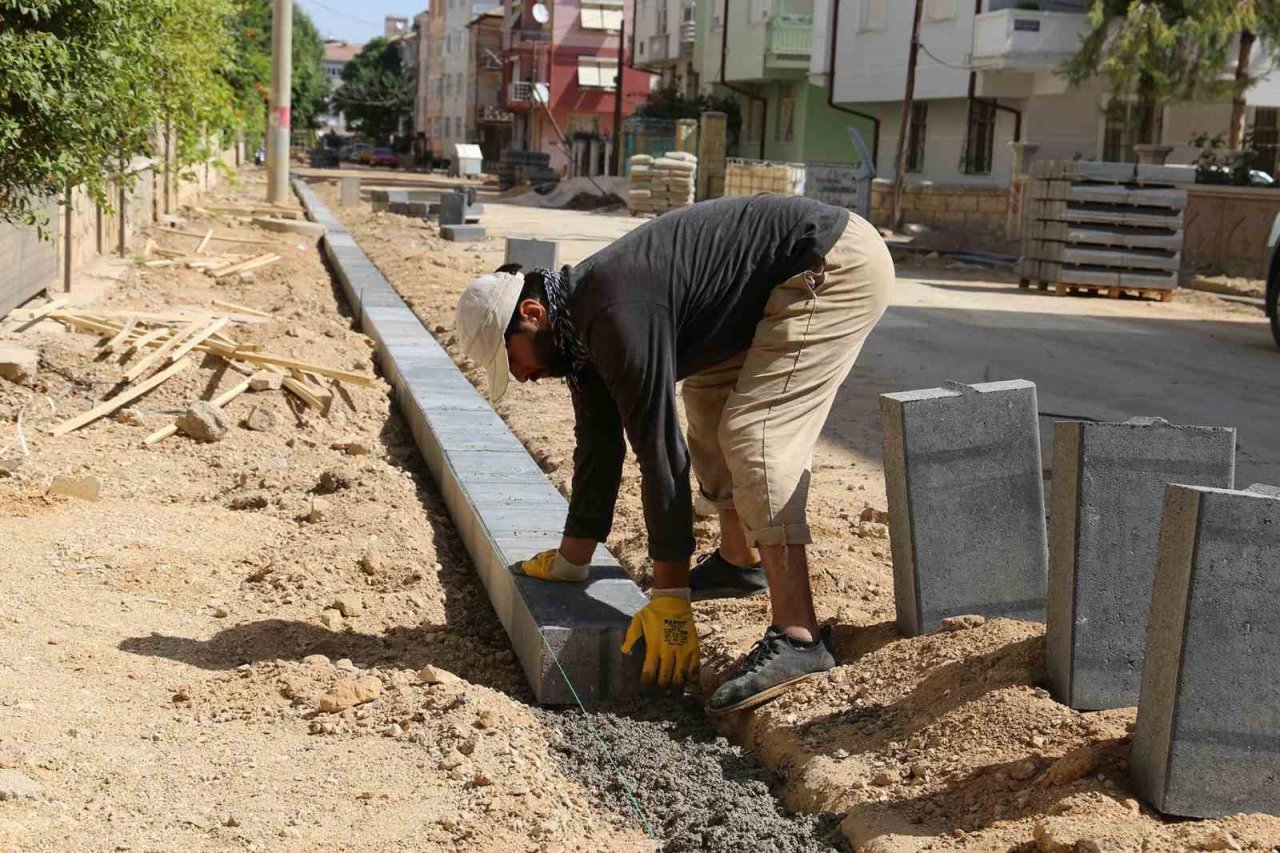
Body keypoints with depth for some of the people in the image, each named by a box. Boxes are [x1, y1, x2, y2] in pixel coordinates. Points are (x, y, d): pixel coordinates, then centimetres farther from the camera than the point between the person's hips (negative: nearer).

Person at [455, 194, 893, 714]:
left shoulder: (616, 316, -24)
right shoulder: (581, 321, 7)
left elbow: (661, 452, -23)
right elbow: (598, 445, 16)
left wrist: (669, 599, -17)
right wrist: (569, 562, 21)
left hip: (838, 267, -11)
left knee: (755, 436, -18)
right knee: (710, 399, 20)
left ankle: (796, 638, -20)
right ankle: (740, 562, 30)